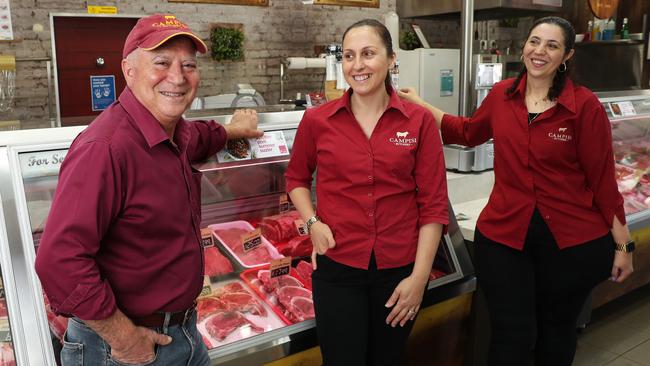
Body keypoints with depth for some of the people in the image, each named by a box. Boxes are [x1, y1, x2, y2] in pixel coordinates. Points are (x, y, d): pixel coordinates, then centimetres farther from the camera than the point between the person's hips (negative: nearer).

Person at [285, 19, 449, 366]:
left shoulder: (419, 121, -5)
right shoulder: (316, 120, -4)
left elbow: (434, 205, -3)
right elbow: (296, 178, 13)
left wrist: (420, 276, -7)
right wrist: (312, 223, -3)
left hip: (400, 270, 1)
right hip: (338, 267, 0)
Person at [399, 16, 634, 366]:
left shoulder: (585, 106, -9)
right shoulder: (501, 95, 1)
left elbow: (602, 177, -5)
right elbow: (469, 132, 20)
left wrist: (622, 245, -1)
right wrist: (419, 104, 19)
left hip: (573, 241, -1)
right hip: (504, 235, 2)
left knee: (556, 333, 18)